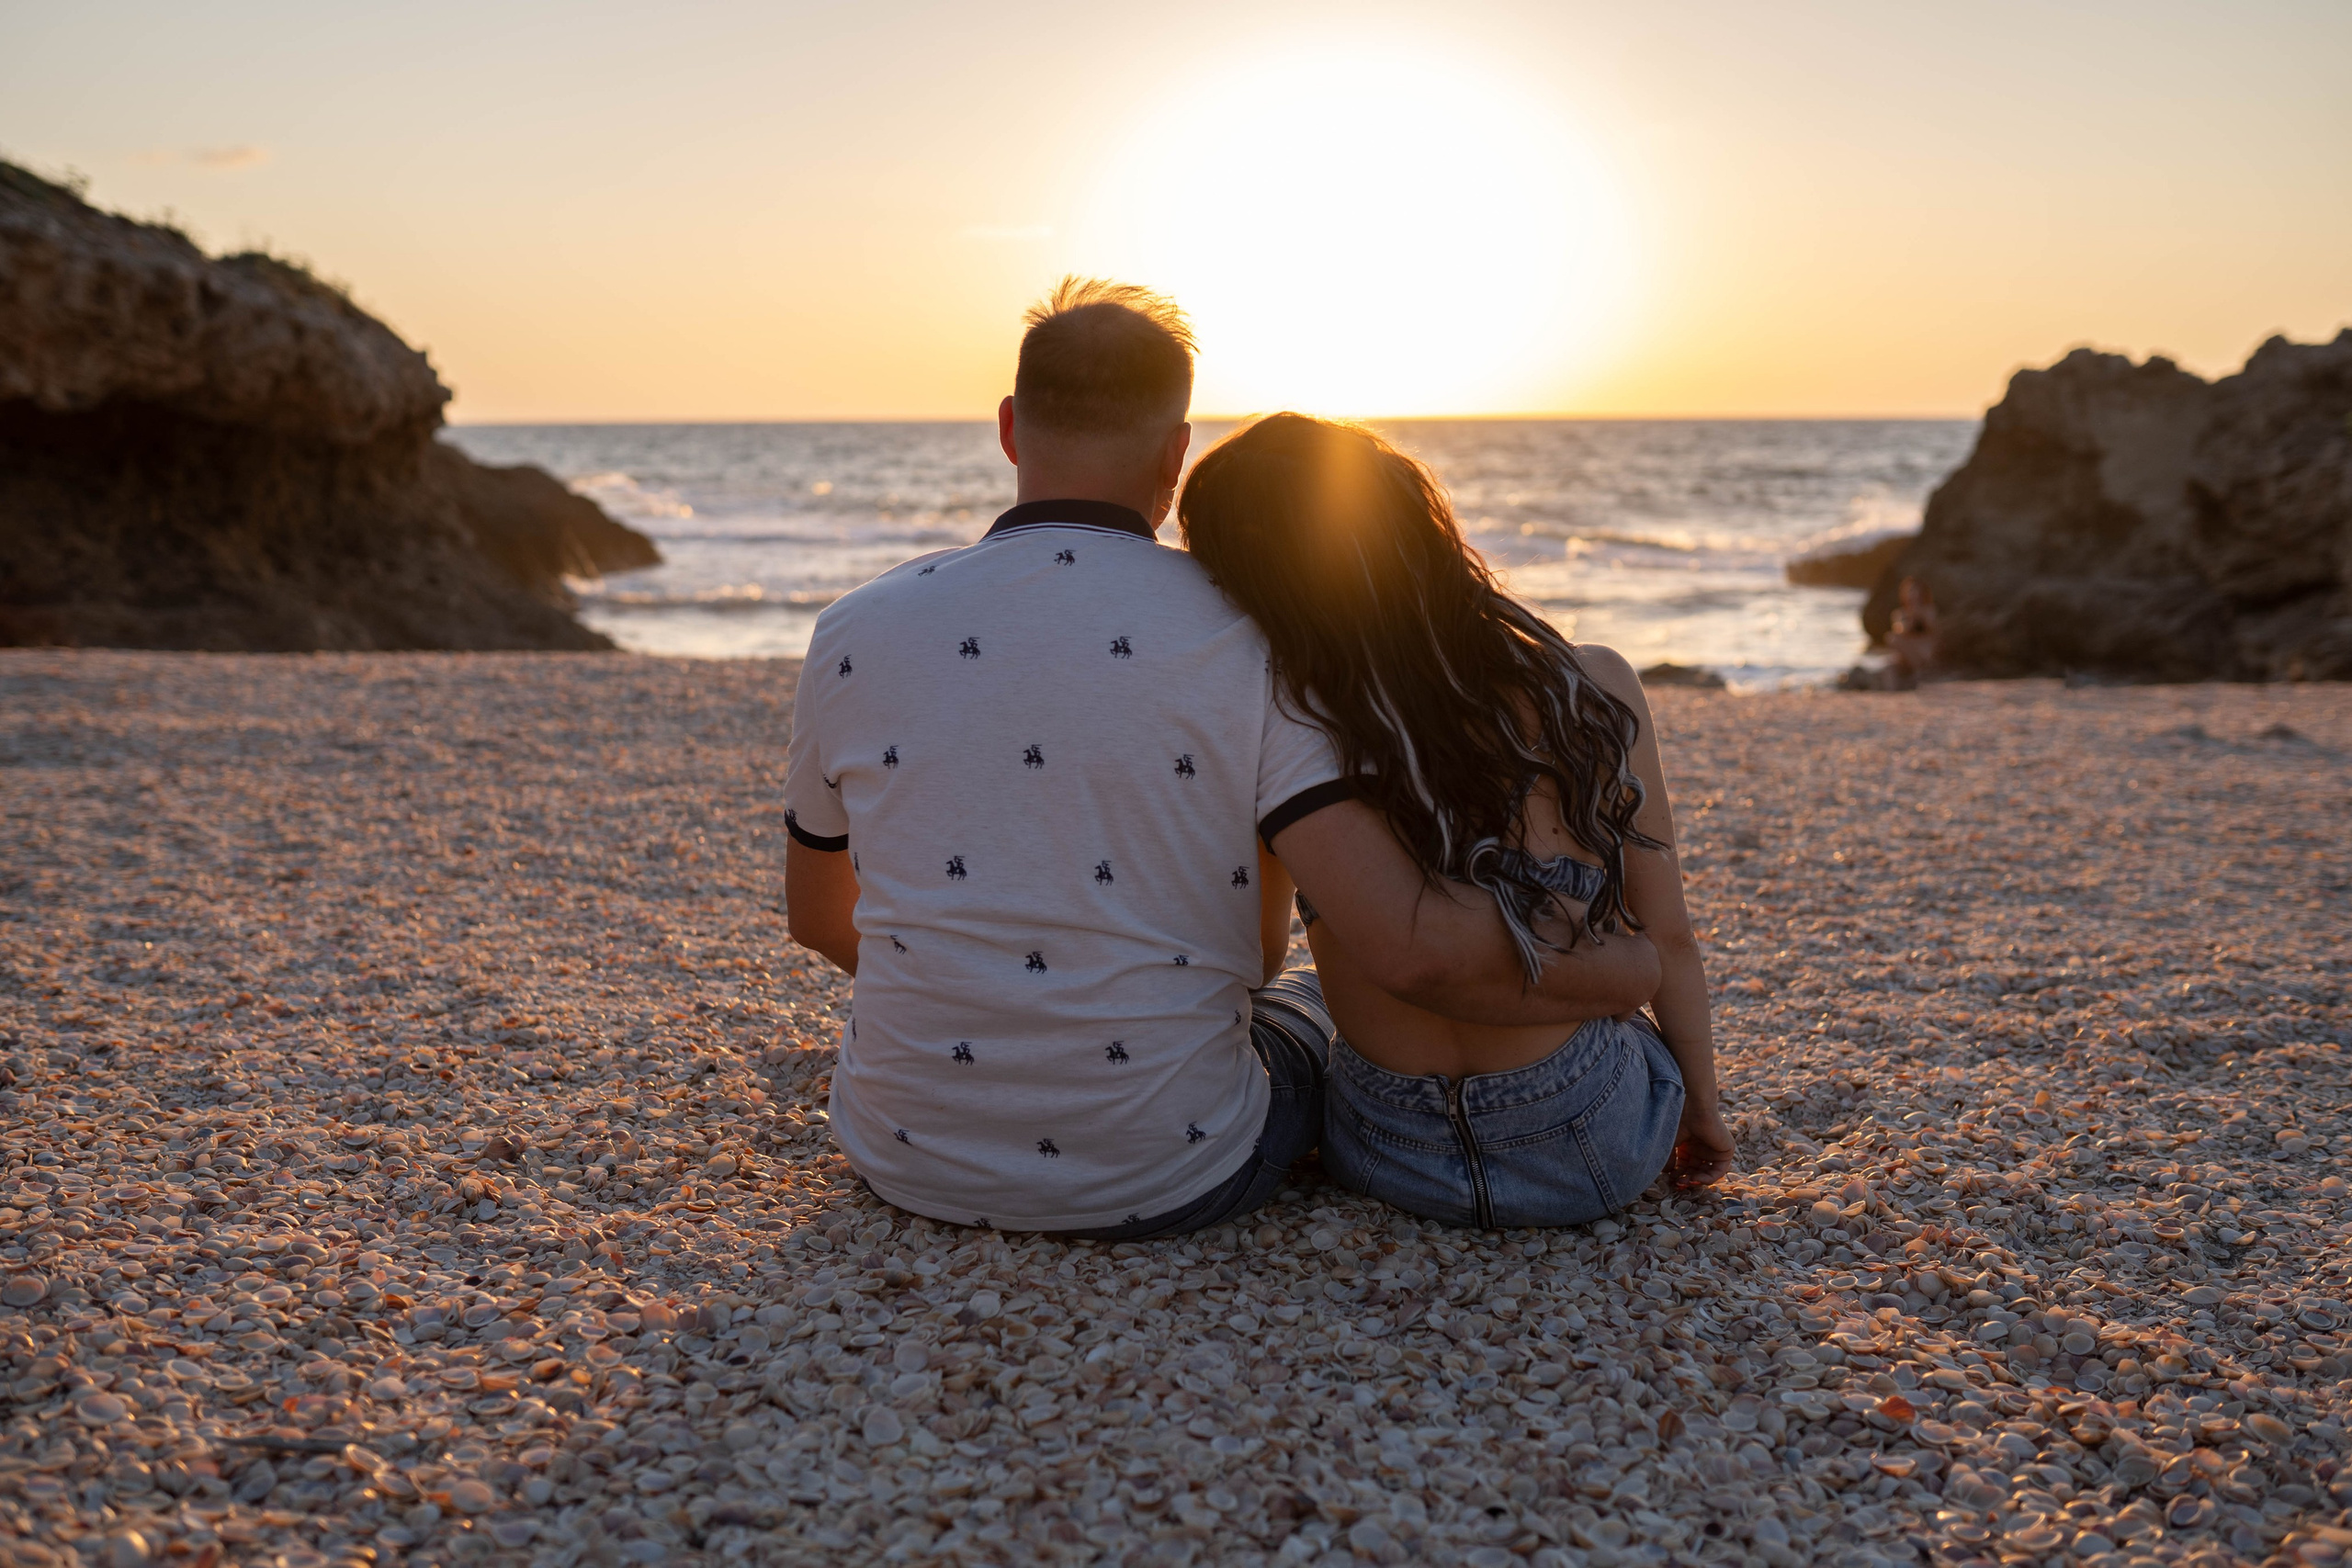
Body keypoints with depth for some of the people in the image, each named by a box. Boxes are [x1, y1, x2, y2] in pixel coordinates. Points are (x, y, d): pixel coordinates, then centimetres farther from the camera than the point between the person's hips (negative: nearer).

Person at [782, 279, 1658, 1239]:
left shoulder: (854, 635, -6)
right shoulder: (1246, 643, -14)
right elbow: (1414, 948, -24)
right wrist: (1641, 974, -6)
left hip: (911, 1164, 3)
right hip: (1163, 1183, -2)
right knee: (1305, 1008, 31)